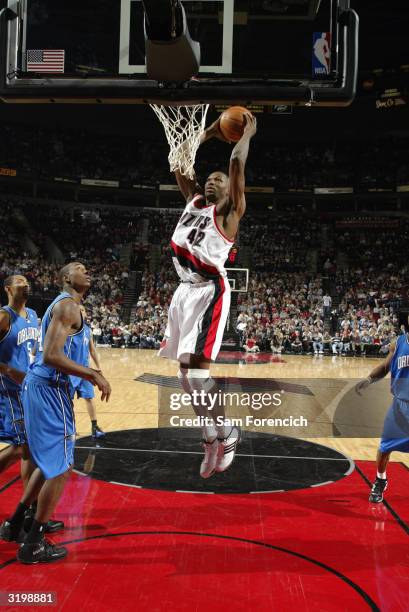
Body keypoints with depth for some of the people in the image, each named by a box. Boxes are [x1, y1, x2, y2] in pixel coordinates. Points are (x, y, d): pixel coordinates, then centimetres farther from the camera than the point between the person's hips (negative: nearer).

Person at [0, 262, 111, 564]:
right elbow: (51, 356, -24)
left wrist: (88, 374, 23)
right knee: (61, 467, -2)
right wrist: (94, 375, -21)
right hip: (50, 389, -10)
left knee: (50, 461, 22)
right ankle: (34, 544, 9)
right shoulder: (68, 305, -13)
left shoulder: (62, 304, 19)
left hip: (38, 385, 10)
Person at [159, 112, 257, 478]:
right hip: (185, 290, 8)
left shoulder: (229, 210, 1)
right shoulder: (193, 200, 19)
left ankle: (227, 433, 1)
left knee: (195, 368, -18)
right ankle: (211, 435, 22)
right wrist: (211, 132, 26)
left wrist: (248, 131, 8)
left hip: (209, 292, -8)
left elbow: (238, 163, -8)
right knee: (185, 370, 8)